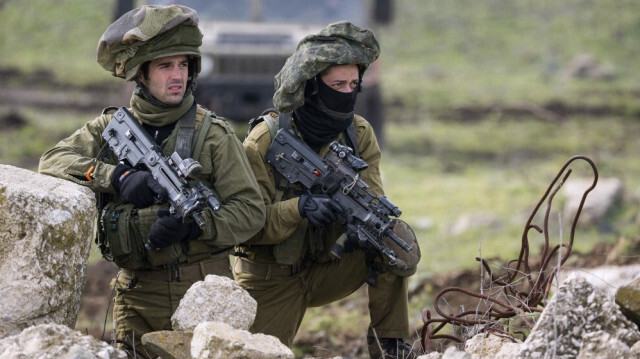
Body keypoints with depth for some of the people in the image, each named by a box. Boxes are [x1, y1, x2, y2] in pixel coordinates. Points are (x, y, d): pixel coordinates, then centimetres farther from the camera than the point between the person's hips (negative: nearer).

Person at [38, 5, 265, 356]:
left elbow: (250, 210, -6)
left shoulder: (212, 133, -3)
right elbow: (52, 161, -6)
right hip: (136, 296, 3)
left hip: (200, 290, -3)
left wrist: (192, 224, -23)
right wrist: (117, 176, -20)